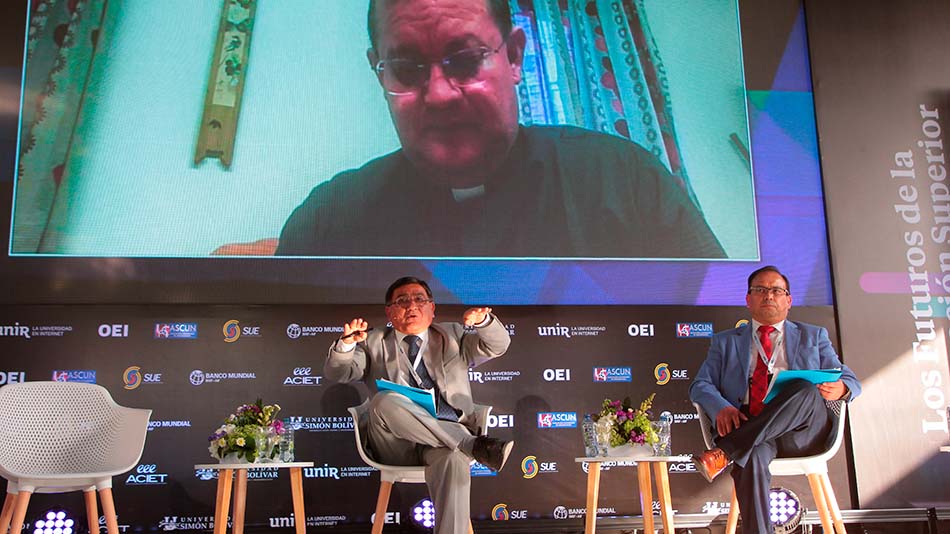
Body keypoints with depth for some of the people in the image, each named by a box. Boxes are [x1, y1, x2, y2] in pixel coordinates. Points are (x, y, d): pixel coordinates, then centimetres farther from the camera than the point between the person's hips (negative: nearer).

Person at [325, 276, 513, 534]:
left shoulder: (452, 336, 25)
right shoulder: (374, 343, 21)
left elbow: (498, 345, 13)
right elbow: (336, 373, 8)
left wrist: (482, 320, -9)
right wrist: (347, 343, -14)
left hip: (447, 436, 0)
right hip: (396, 445, 0)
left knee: (453, 461, -37)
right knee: (384, 401, -34)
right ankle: (473, 445, -32)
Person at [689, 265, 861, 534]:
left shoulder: (813, 336, 25)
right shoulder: (725, 341, 24)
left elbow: (850, 380, 18)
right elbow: (700, 385, 12)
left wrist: (840, 388, -10)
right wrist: (721, 408, -13)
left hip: (804, 432, 1)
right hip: (749, 433, 0)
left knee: (806, 389, -33)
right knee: (751, 456, -37)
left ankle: (724, 453, -39)